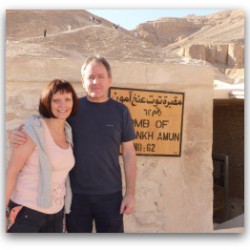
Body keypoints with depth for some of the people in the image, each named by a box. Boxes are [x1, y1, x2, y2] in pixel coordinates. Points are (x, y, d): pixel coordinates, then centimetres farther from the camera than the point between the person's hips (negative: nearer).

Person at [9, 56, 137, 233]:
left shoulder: (120, 111, -1)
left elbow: (129, 153, 2)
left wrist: (130, 193, -2)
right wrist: (20, 135, -18)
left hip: (110, 194, 0)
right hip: (76, 194, 0)